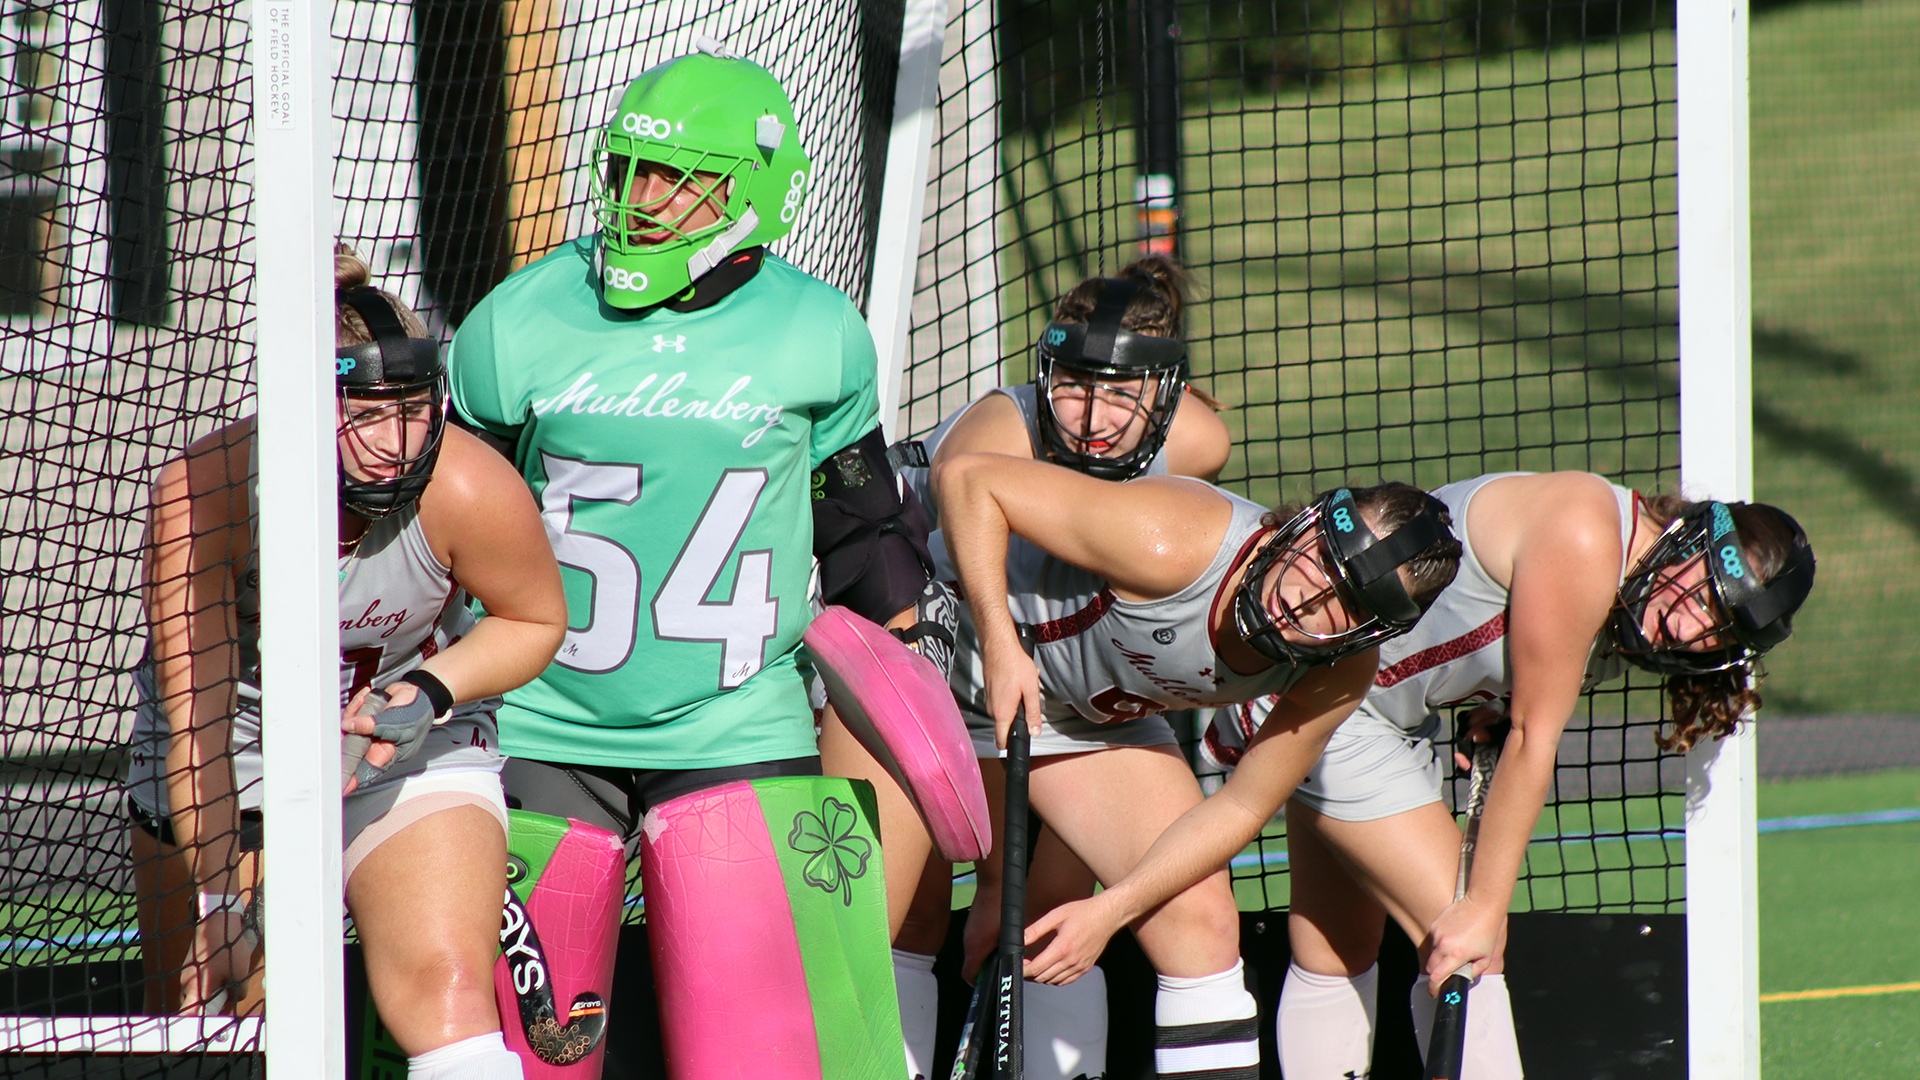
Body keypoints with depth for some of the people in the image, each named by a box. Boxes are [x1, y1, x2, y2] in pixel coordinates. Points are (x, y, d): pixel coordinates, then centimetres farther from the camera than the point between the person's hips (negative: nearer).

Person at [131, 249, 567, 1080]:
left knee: (446, 987, -19)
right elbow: (193, 710, -25)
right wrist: (216, 891, -28)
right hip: (233, 739, 0)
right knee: (201, 1003, 3)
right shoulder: (203, 490, -28)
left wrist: (430, 692, -20)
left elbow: (536, 621, -3)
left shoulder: (467, 489, -26)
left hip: (410, 734, 0)